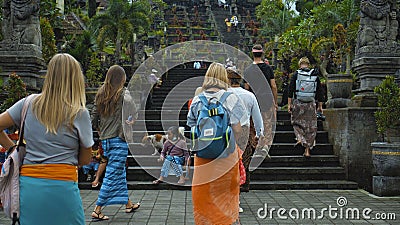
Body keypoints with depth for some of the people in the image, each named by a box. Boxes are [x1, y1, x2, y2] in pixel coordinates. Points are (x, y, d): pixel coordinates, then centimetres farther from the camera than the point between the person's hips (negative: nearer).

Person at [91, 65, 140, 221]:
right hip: (118, 139, -7)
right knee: (113, 174, -2)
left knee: (119, 172, 18)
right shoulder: (123, 93, -6)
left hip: (105, 139, 7)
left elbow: (94, 118, 11)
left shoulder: (100, 94, 10)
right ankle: (97, 210, -1)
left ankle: (128, 204, 30)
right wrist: (130, 123, -8)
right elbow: (131, 107, -22)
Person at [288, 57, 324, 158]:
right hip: (311, 104, 2)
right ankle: (307, 150, 9)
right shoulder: (315, 75, 6)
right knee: (310, 126, 8)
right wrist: (320, 106, 14)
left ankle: (300, 139, -5)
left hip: (297, 103, -2)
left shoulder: (295, 74, -1)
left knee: (297, 122, 19)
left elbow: (290, 90, -6)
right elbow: (320, 92, 8)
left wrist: (289, 104, -2)